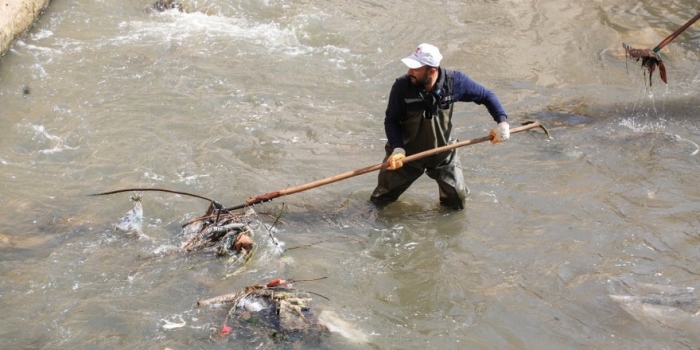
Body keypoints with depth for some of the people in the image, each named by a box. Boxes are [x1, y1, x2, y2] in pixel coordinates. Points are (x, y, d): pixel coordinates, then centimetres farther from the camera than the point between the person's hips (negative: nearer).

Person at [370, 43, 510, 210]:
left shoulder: (454, 82, -20)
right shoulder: (402, 87, -24)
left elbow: (486, 96, -6)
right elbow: (391, 121, -14)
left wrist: (502, 121, -17)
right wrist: (397, 148, -27)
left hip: (444, 154, 1)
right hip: (407, 153, -1)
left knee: (457, 199, 5)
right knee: (380, 199, 7)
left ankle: (449, 196, 39)